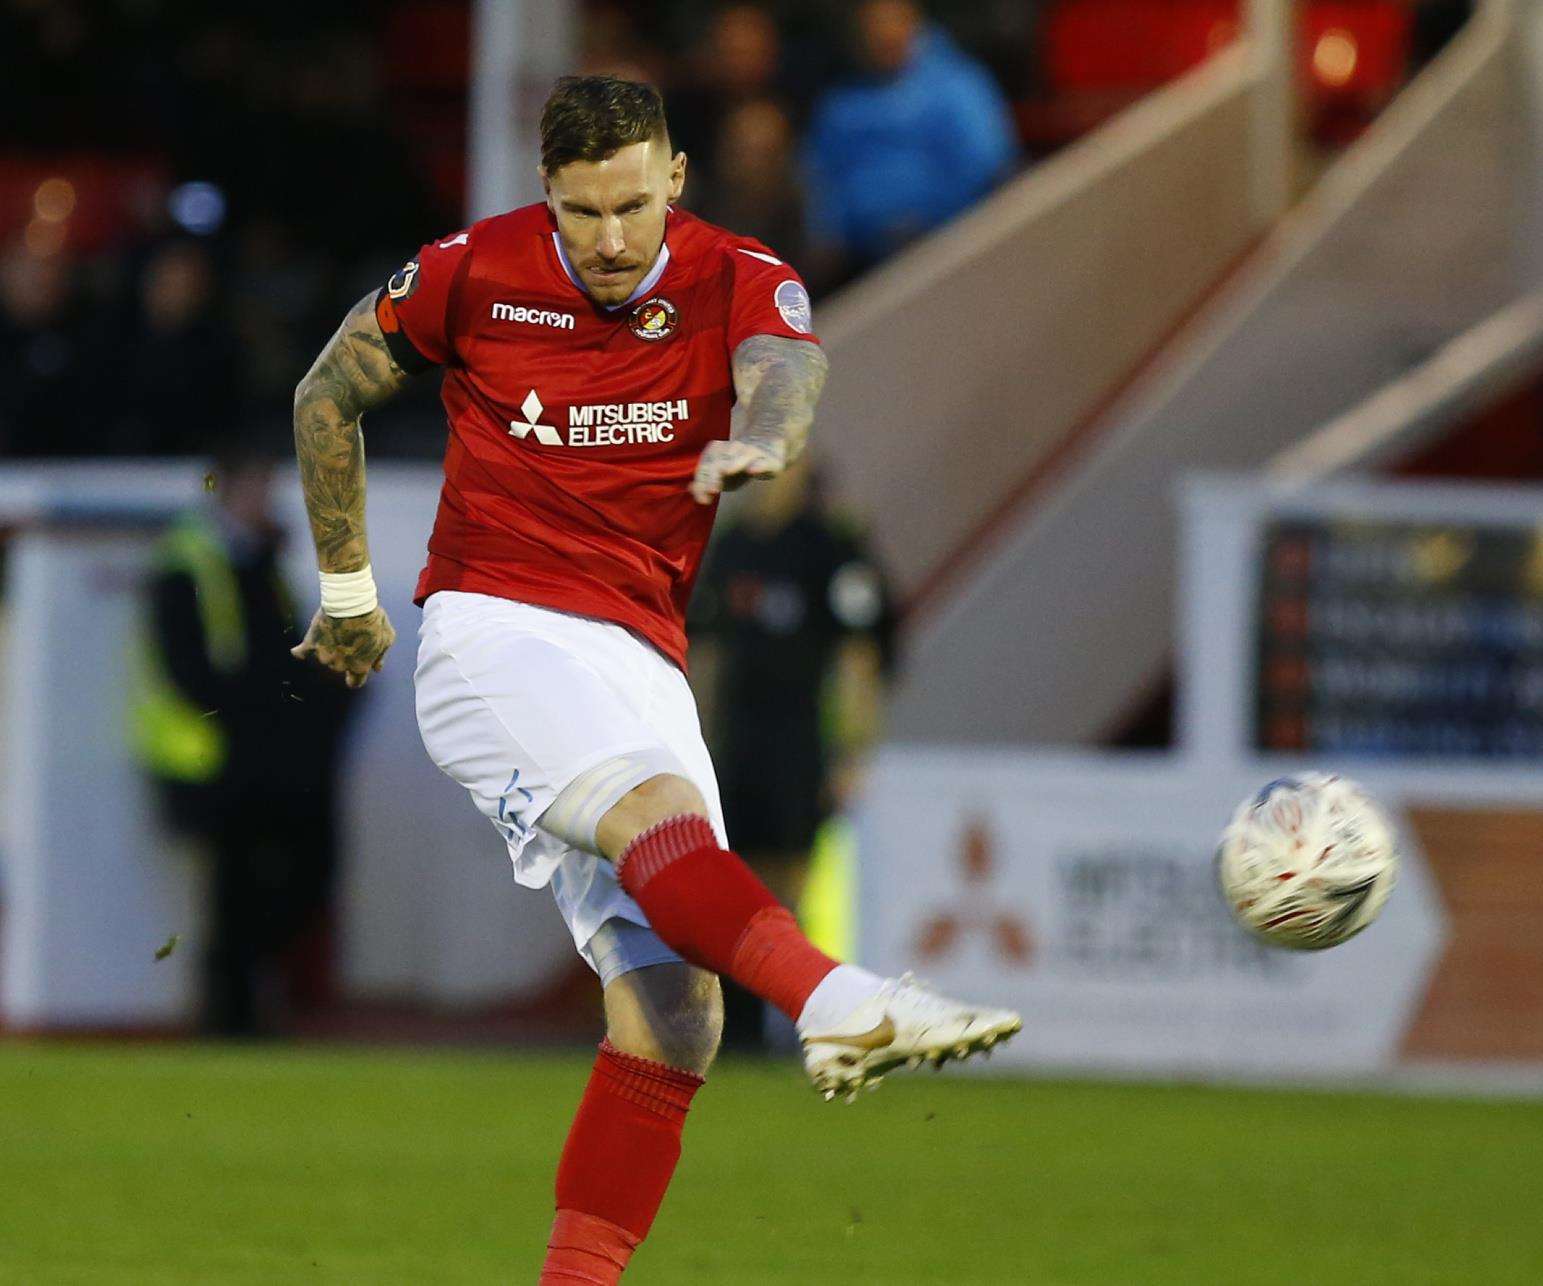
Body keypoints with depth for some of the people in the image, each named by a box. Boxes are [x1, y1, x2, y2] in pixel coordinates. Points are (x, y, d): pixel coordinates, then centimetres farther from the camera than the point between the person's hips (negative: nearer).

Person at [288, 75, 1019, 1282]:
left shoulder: (738, 280, 1)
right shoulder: (471, 274, 0)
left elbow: (786, 370, -24)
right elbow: (329, 398, 15)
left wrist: (762, 437, -47)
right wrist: (347, 586, 20)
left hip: (640, 663, 4)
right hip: (495, 631, -4)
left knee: (674, 1016, -7)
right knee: (663, 810, -34)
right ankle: (838, 1003, -59)